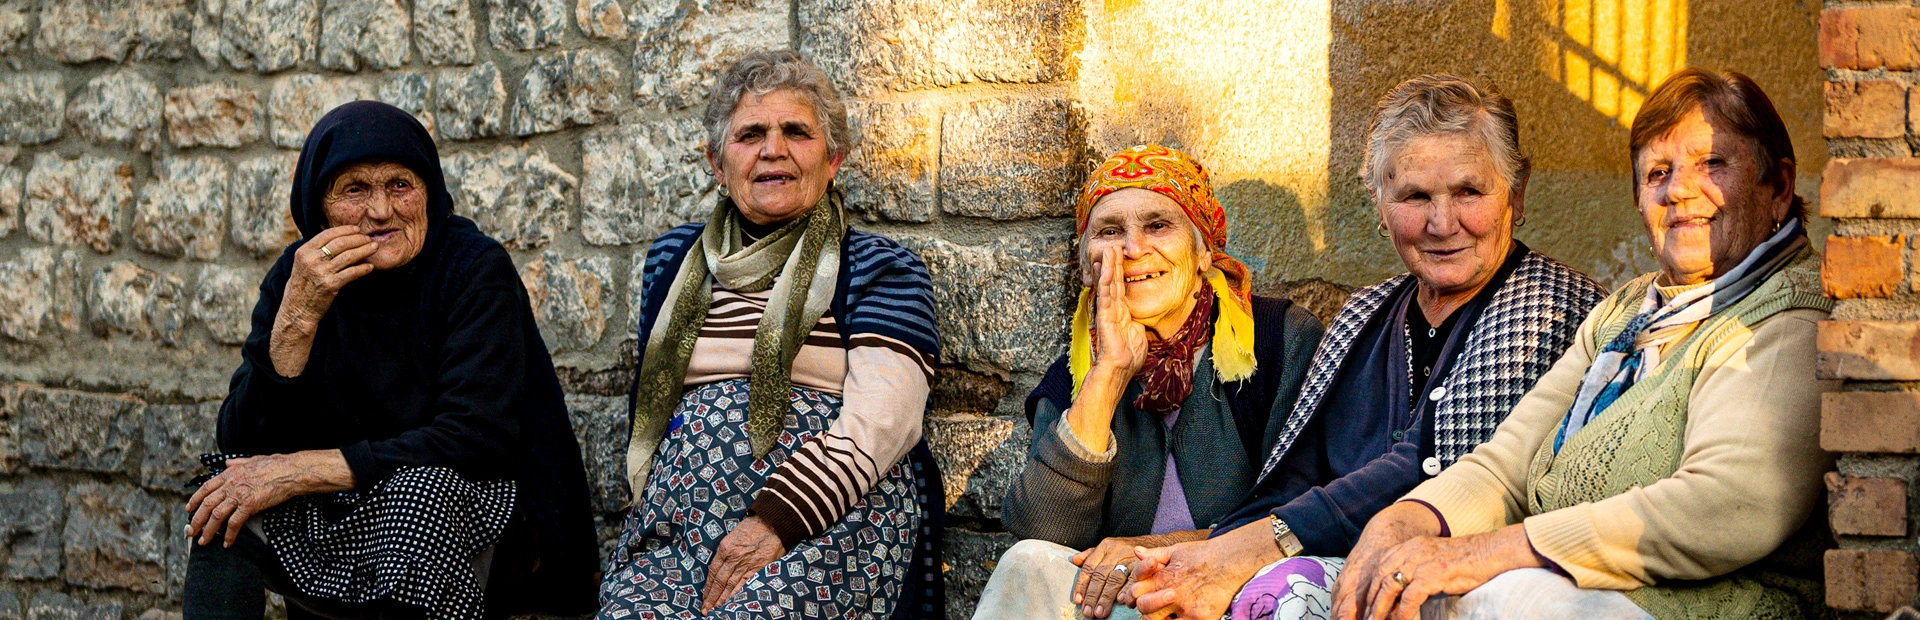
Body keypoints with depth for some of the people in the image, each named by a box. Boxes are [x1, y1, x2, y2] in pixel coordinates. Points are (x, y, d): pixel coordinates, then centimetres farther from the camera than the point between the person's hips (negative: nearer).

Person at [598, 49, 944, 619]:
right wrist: (655, 502, 11)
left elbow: (879, 422, -6)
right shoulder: (673, 260, 22)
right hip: (678, 523, 3)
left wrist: (775, 523, -18)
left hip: (831, 523, -3)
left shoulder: (880, 269, 7)